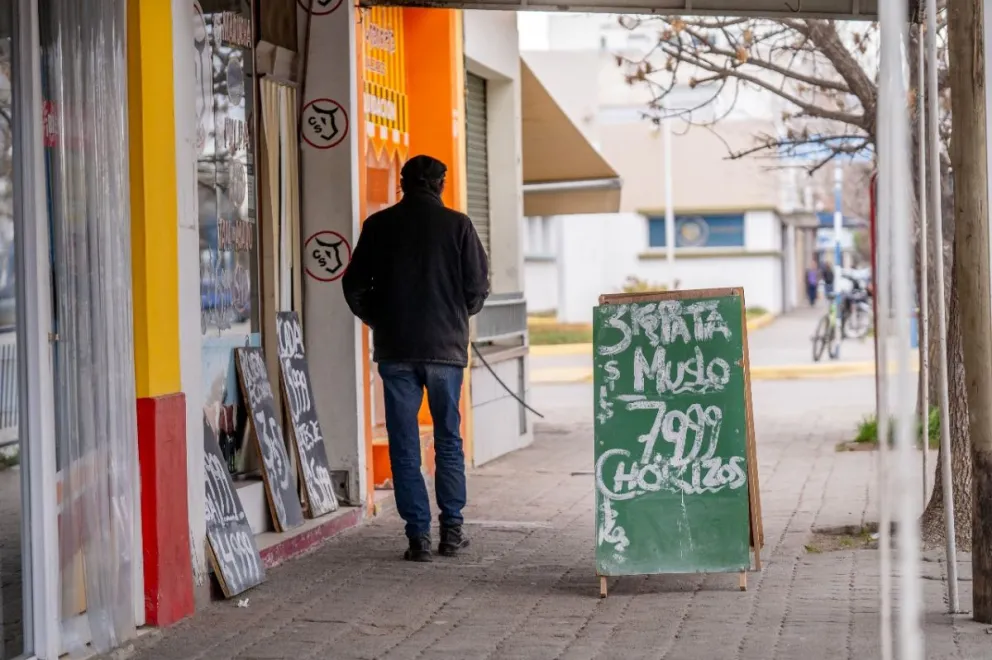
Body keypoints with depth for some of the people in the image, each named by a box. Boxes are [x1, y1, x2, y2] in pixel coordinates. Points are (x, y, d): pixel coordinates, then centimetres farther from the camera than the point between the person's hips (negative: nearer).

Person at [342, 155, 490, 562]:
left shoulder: (379, 225, 1)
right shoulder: (457, 225, -2)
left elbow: (354, 285, 3)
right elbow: (478, 285, -2)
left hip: (395, 349, 0)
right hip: (446, 347, 0)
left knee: (404, 444, 4)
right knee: (448, 440, 12)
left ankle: (418, 535, 0)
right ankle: (452, 528, 11)